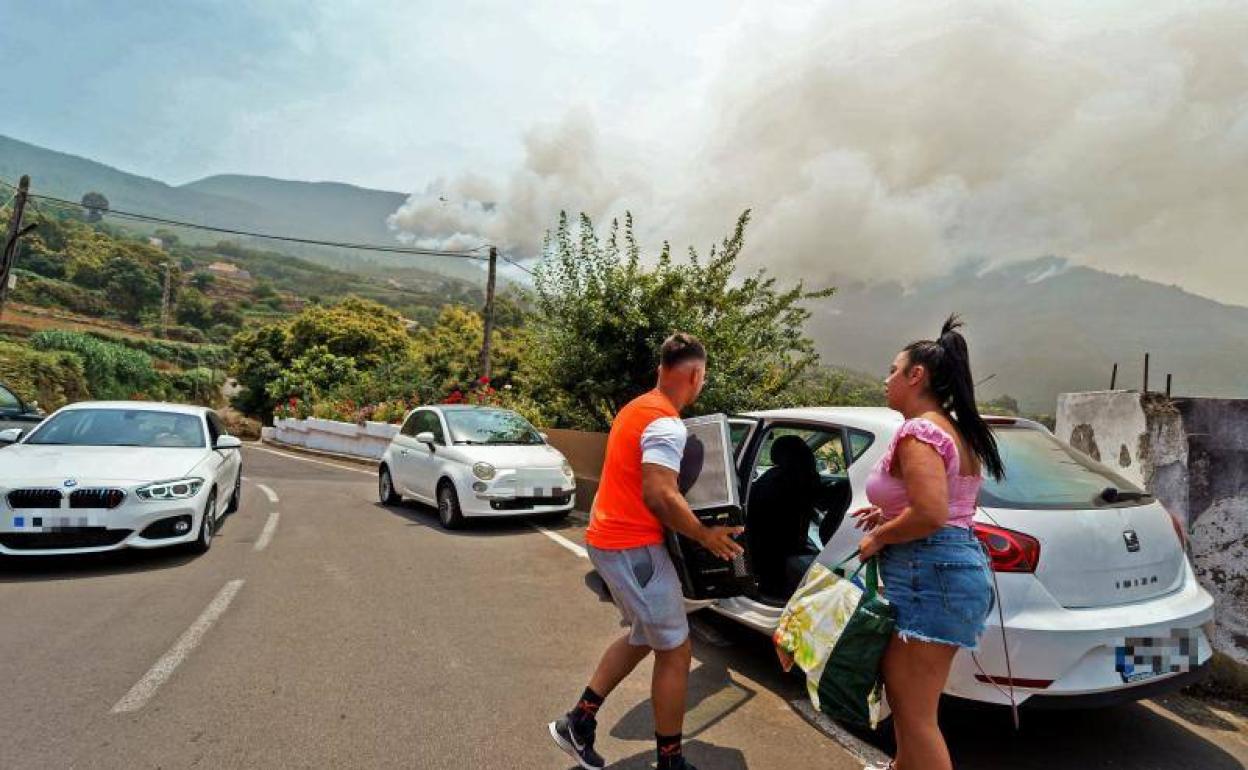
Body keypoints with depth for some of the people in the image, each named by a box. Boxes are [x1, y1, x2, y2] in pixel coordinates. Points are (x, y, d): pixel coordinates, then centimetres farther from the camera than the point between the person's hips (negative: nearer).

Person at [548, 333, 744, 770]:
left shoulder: (636, 408, 12)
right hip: (632, 546, -10)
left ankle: (578, 722, 27)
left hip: (609, 539, 10)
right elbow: (659, 496, -25)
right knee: (675, 650, 4)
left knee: (645, 636, 23)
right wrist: (705, 535, -12)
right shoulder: (667, 423, -18)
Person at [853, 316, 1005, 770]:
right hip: (958, 567, 11)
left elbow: (930, 514, -27)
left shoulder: (918, 431, -16)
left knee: (913, 713, -1)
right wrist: (890, 516, 16)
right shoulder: (959, 431, 15)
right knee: (911, 701, 26)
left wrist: (878, 538, -12)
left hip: (927, 575, -11)